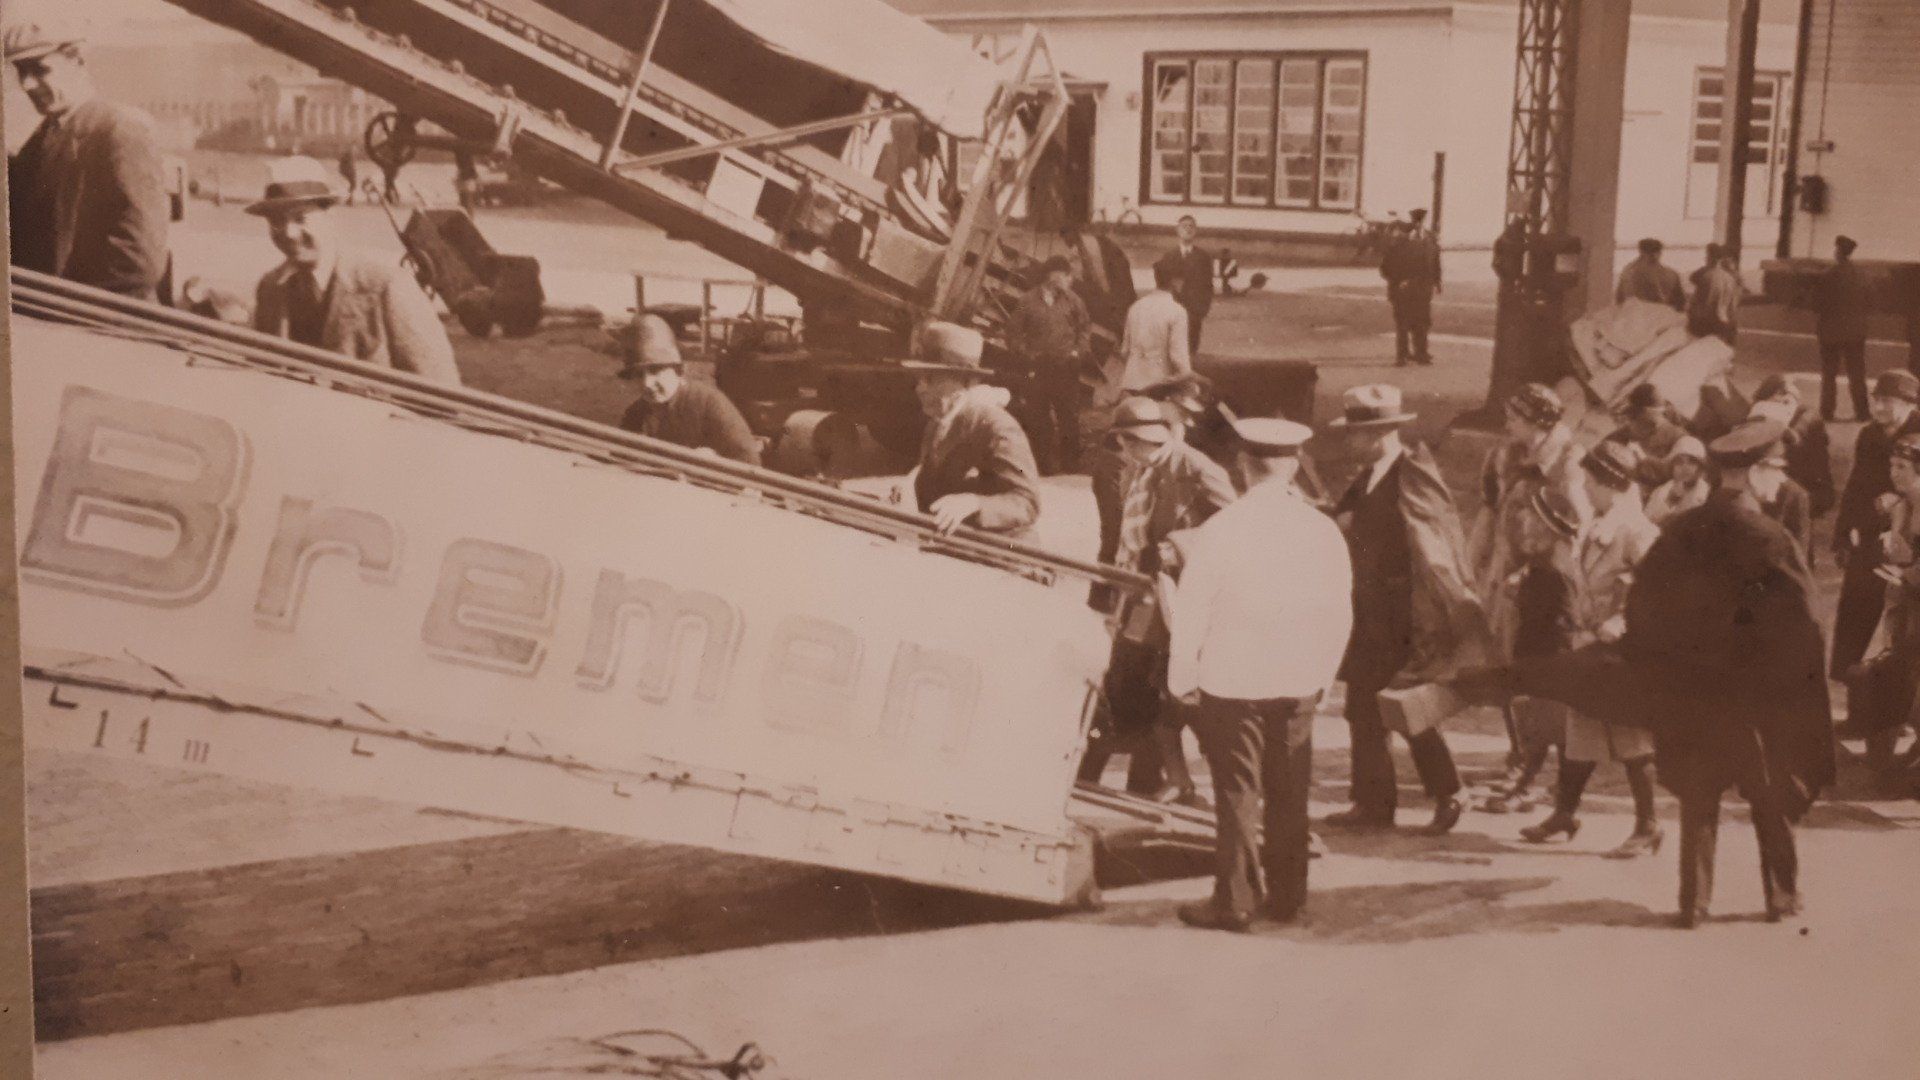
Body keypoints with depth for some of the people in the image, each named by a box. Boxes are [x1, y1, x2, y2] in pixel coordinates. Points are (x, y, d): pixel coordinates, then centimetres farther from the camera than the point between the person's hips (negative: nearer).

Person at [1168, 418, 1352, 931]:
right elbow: (1339, 614, 5)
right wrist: (1321, 676, 17)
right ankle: (1286, 897, 20)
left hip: (1231, 681, -3)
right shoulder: (1323, 531, -1)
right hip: (1299, 684, 3)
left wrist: (1182, 679, 3)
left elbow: (1190, 610, -8)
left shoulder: (1220, 530, -12)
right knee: (1289, 793, 12)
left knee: (1238, 793, 3)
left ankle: (1235, 901, 8)